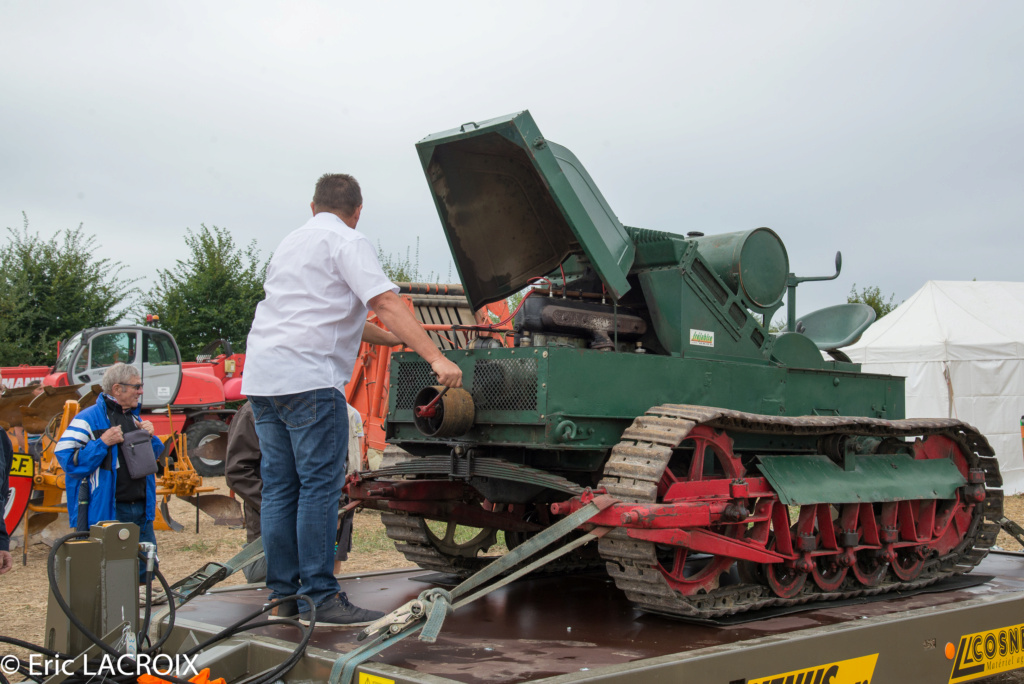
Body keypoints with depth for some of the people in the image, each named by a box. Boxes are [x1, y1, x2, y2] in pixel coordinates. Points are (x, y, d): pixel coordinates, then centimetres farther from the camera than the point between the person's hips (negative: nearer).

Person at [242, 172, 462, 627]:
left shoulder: (292, 243, 26)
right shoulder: (347, 242, -1)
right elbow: (386, 303, -14)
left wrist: (391, 338, 40)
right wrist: (436, 358, -20)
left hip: (262, 377, 9)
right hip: (308, 376, -9)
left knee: (280, 487, 10)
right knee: (320, 486, -7)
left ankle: (282, 592, 14)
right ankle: (320, 597, -6)